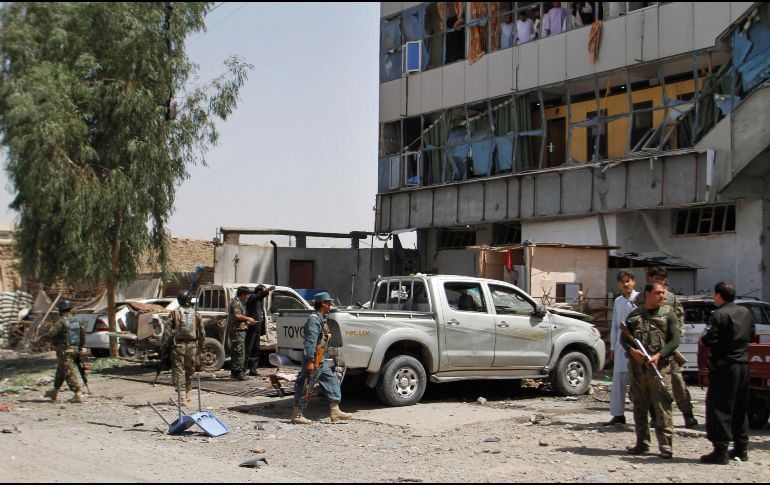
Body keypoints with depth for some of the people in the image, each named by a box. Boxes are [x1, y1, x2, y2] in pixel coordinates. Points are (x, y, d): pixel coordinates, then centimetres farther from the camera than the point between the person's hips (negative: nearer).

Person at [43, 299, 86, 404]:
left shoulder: (61, 321, -15)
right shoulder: (76, 321, 9)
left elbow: (50, 334, -21)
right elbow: (83, 332, 12)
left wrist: (43, 337, 0)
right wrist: (80, 347, 21)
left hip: (64, 350, -8)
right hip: (74, 349, 8)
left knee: (69, 373, -7)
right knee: (60, 371, 22)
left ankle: (78, 395, -12)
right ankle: (54, 393, 35)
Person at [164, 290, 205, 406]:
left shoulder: (175, 313, -3)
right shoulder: (195, 314, 4)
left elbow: (167, 331, -8)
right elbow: (202, 332, 7)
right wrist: (201, 347, 16)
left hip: (178, 345, -3)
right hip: (192, 345, 3)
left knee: (178, 370, -1)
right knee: (190, 371, 16)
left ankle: (182, 396, -12)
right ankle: (187, 395, 27)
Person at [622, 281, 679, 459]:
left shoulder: (668, 315, 5)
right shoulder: (634, 315, 12)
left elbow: (675, 340, -2)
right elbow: (624, 338, 11)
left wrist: (659, 356, -15)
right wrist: (632, 351, -9)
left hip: (659, 366, -3)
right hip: (637, 366, 3)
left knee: (662, 407, -7)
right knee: (639, 406, 8)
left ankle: (666, 446, -3)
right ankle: (642, 443, 17)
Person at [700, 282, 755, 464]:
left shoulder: (718, 315, -16)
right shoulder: (746, 312, 9)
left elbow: (708, 340, -21)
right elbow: (751, 336, 19)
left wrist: (702, 339, -1)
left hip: (724, 366, -8)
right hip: (743, 365, 8)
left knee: (719, 408, -4)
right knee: (740, 408, 17)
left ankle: (720, 451, -7)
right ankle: (741, 449, 23)